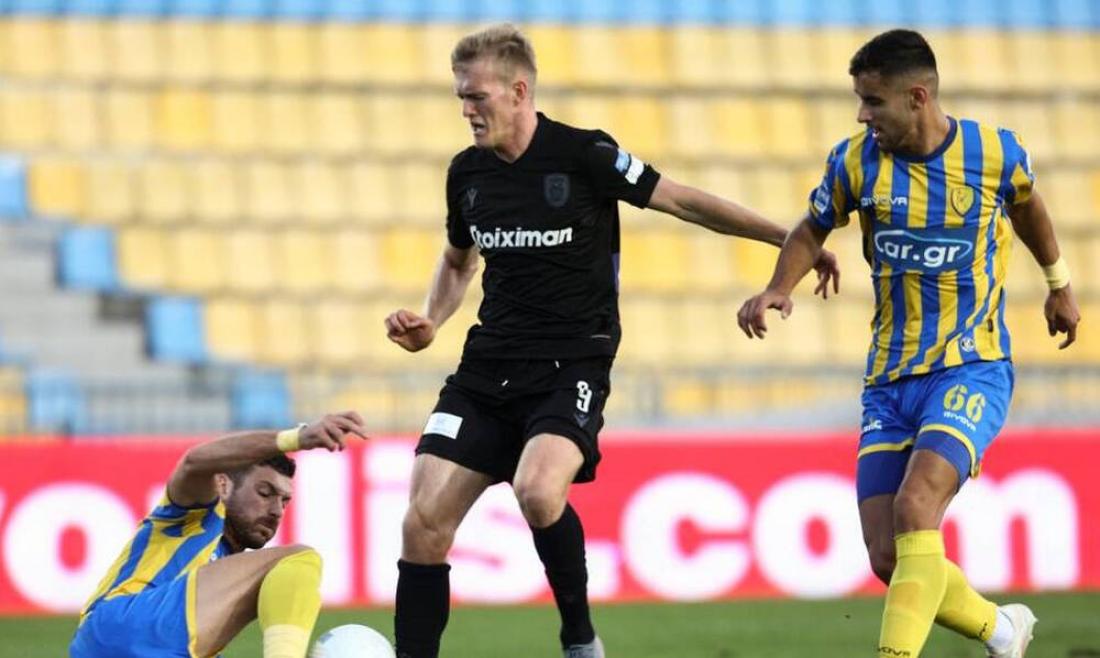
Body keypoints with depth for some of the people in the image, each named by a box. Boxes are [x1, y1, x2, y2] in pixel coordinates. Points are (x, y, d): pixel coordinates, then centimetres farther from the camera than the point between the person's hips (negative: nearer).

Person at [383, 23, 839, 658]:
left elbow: (685, 202, -2)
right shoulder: (468, 172, 7)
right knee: (425, 521, -7)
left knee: (538, 491, -31)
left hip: (573, 366, -6)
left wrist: (791, 239, -3)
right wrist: (429, 324, 9)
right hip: (489, 367, 6)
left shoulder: (584, 154, -9)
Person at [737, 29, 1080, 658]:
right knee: (889, 559, -3)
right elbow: (813, 230, 15)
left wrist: (1059, 283, 29)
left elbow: (1027, 205, 16)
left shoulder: (994, 152, -7)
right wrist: (778, 289, -3)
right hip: (890, 381, 4)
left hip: (972, 371, -4)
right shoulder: (856, 161, -3)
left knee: (914, 508, -27)